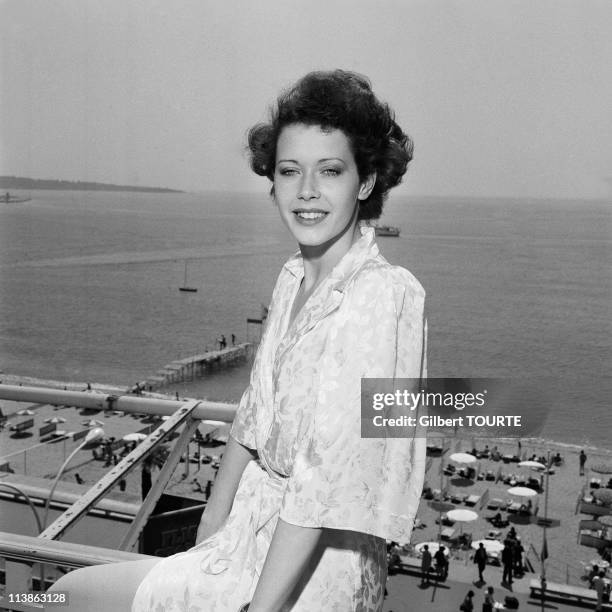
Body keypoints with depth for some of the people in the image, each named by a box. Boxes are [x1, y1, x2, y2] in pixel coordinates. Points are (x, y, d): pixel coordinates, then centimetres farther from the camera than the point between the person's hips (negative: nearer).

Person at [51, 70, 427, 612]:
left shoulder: (383, 295, -22)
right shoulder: (293, 280, 4)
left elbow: (325, 478, -24)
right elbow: (252, 425, 9)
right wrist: (203, 548, 8)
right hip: (256, 529, 7)